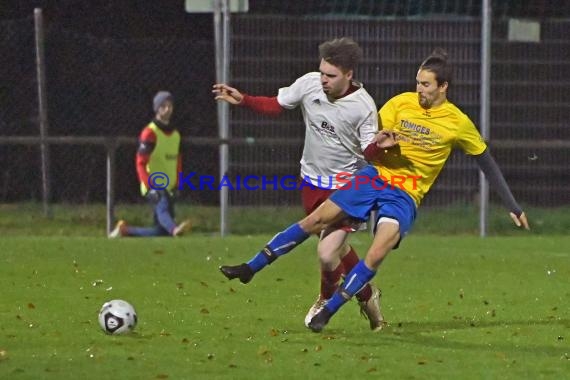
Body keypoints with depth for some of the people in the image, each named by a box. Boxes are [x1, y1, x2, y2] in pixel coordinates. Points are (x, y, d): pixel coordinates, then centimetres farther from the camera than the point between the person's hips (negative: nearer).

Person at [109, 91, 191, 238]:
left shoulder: (175, 134, 15)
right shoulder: (150, 133, -9)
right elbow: (140, 163, -15)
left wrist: (176, 186, 11)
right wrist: (150, 187, -25)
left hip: (168, 188, 7)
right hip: (154, 186, -7)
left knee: (161, 230, 4)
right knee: (162, 208, -36)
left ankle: (125, 230, 19)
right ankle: (174, 229, -64)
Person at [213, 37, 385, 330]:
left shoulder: (363, 106, -22)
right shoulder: (309, 84, -12)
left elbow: (369, 150, -16)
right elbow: (276, 105, 4)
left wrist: (381, 145, -38)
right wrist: (242, 100, -8)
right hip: (312, 182, 5)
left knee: (327, 254, -17)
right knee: (338, 247, 19)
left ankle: (327, 299, 16)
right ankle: (367, 295, 43)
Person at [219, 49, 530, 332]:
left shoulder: (458, 123, -5)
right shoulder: (401, 103, -1)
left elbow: (486, 162, 4)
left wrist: (513, 207, 5)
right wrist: (380, 142, -25)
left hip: (405, 195, -2)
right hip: (375, 177, 2)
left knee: (376, 255, -23)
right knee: (315, 220, -4)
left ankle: (328, 312, -9)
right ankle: (251, 268, 6)